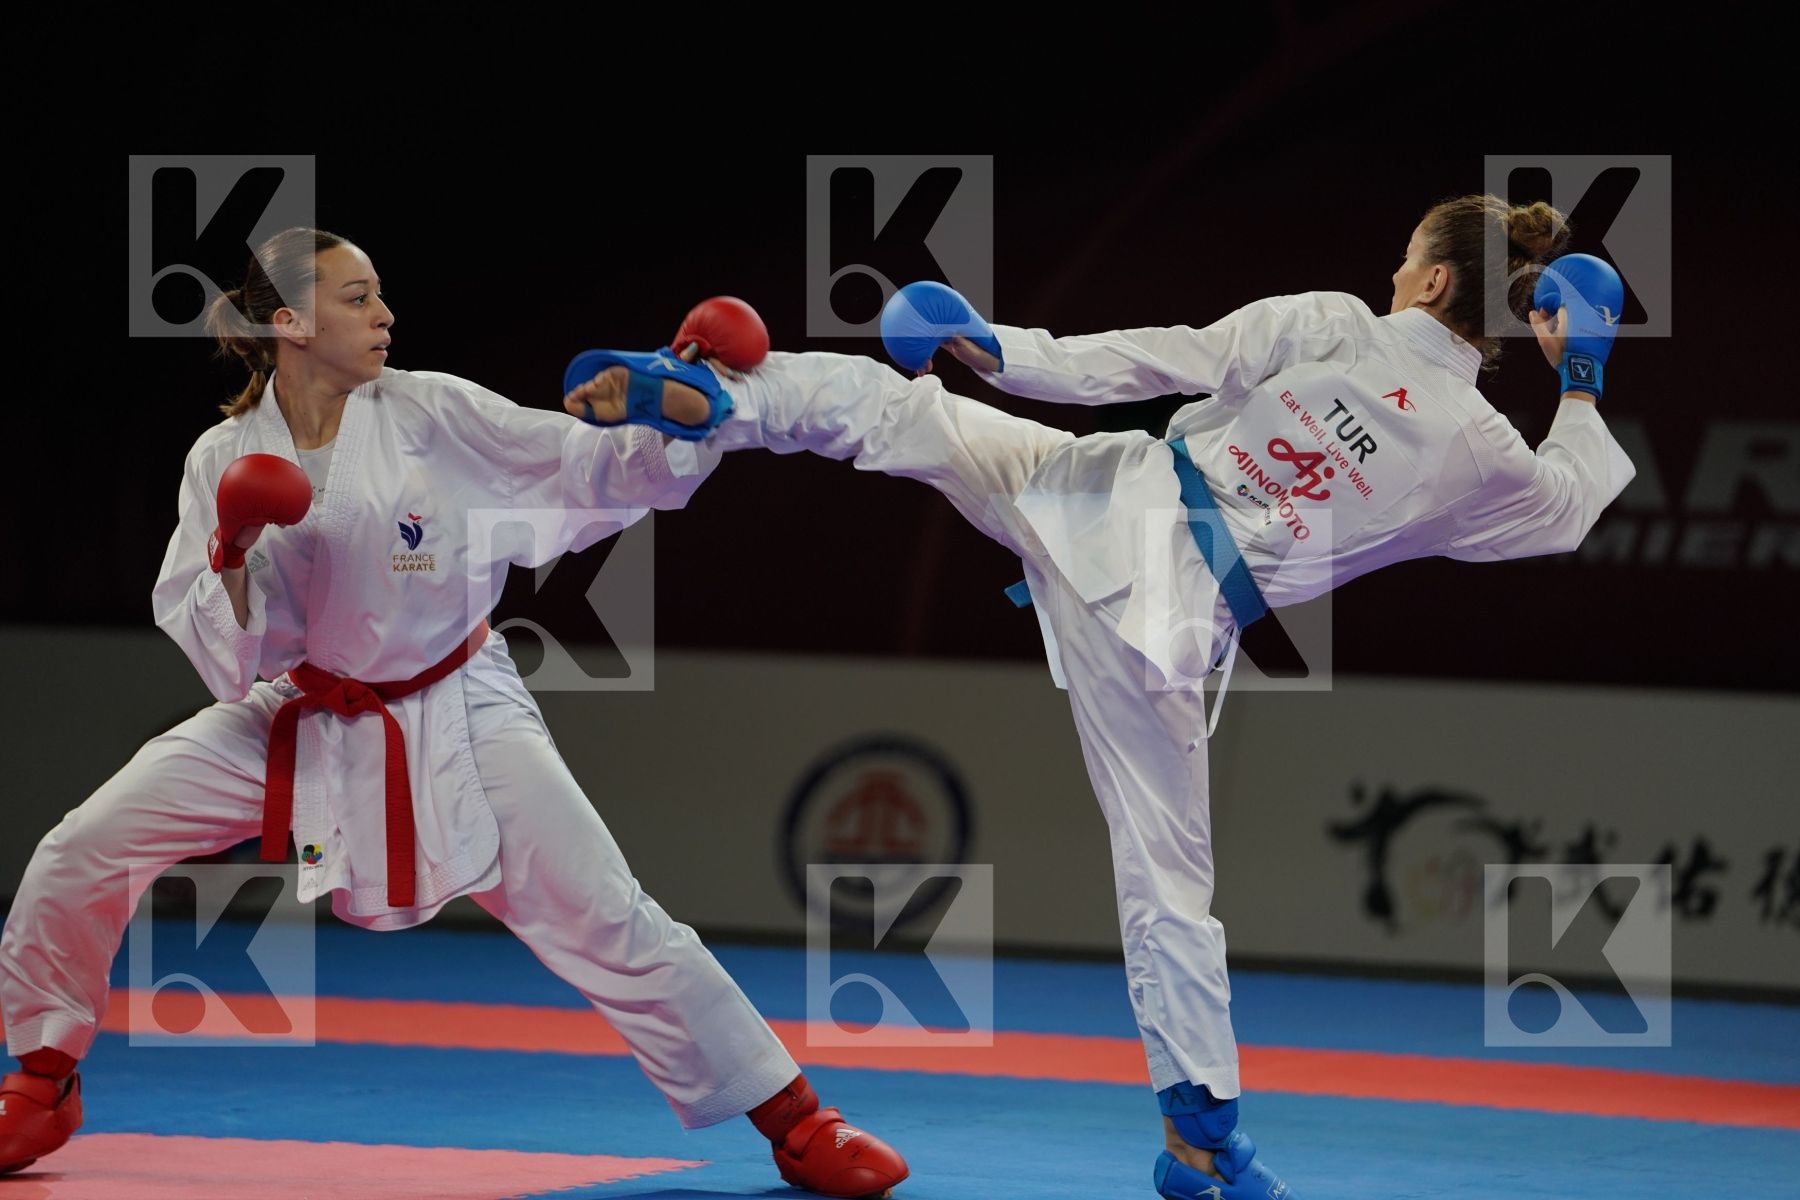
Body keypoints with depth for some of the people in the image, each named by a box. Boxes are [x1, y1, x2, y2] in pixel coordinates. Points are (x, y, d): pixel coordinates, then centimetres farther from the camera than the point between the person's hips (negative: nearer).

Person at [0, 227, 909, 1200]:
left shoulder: (432, 414, -11)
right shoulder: (226, 459, -7)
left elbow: (596, 468, -13)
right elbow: (224, 657, -6)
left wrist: (681, 421, -31)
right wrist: (233, 554, -24)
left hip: (452, 718, -2)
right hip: (300, 720, 2)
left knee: (604, 916, -8)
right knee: (82, 854, -8)